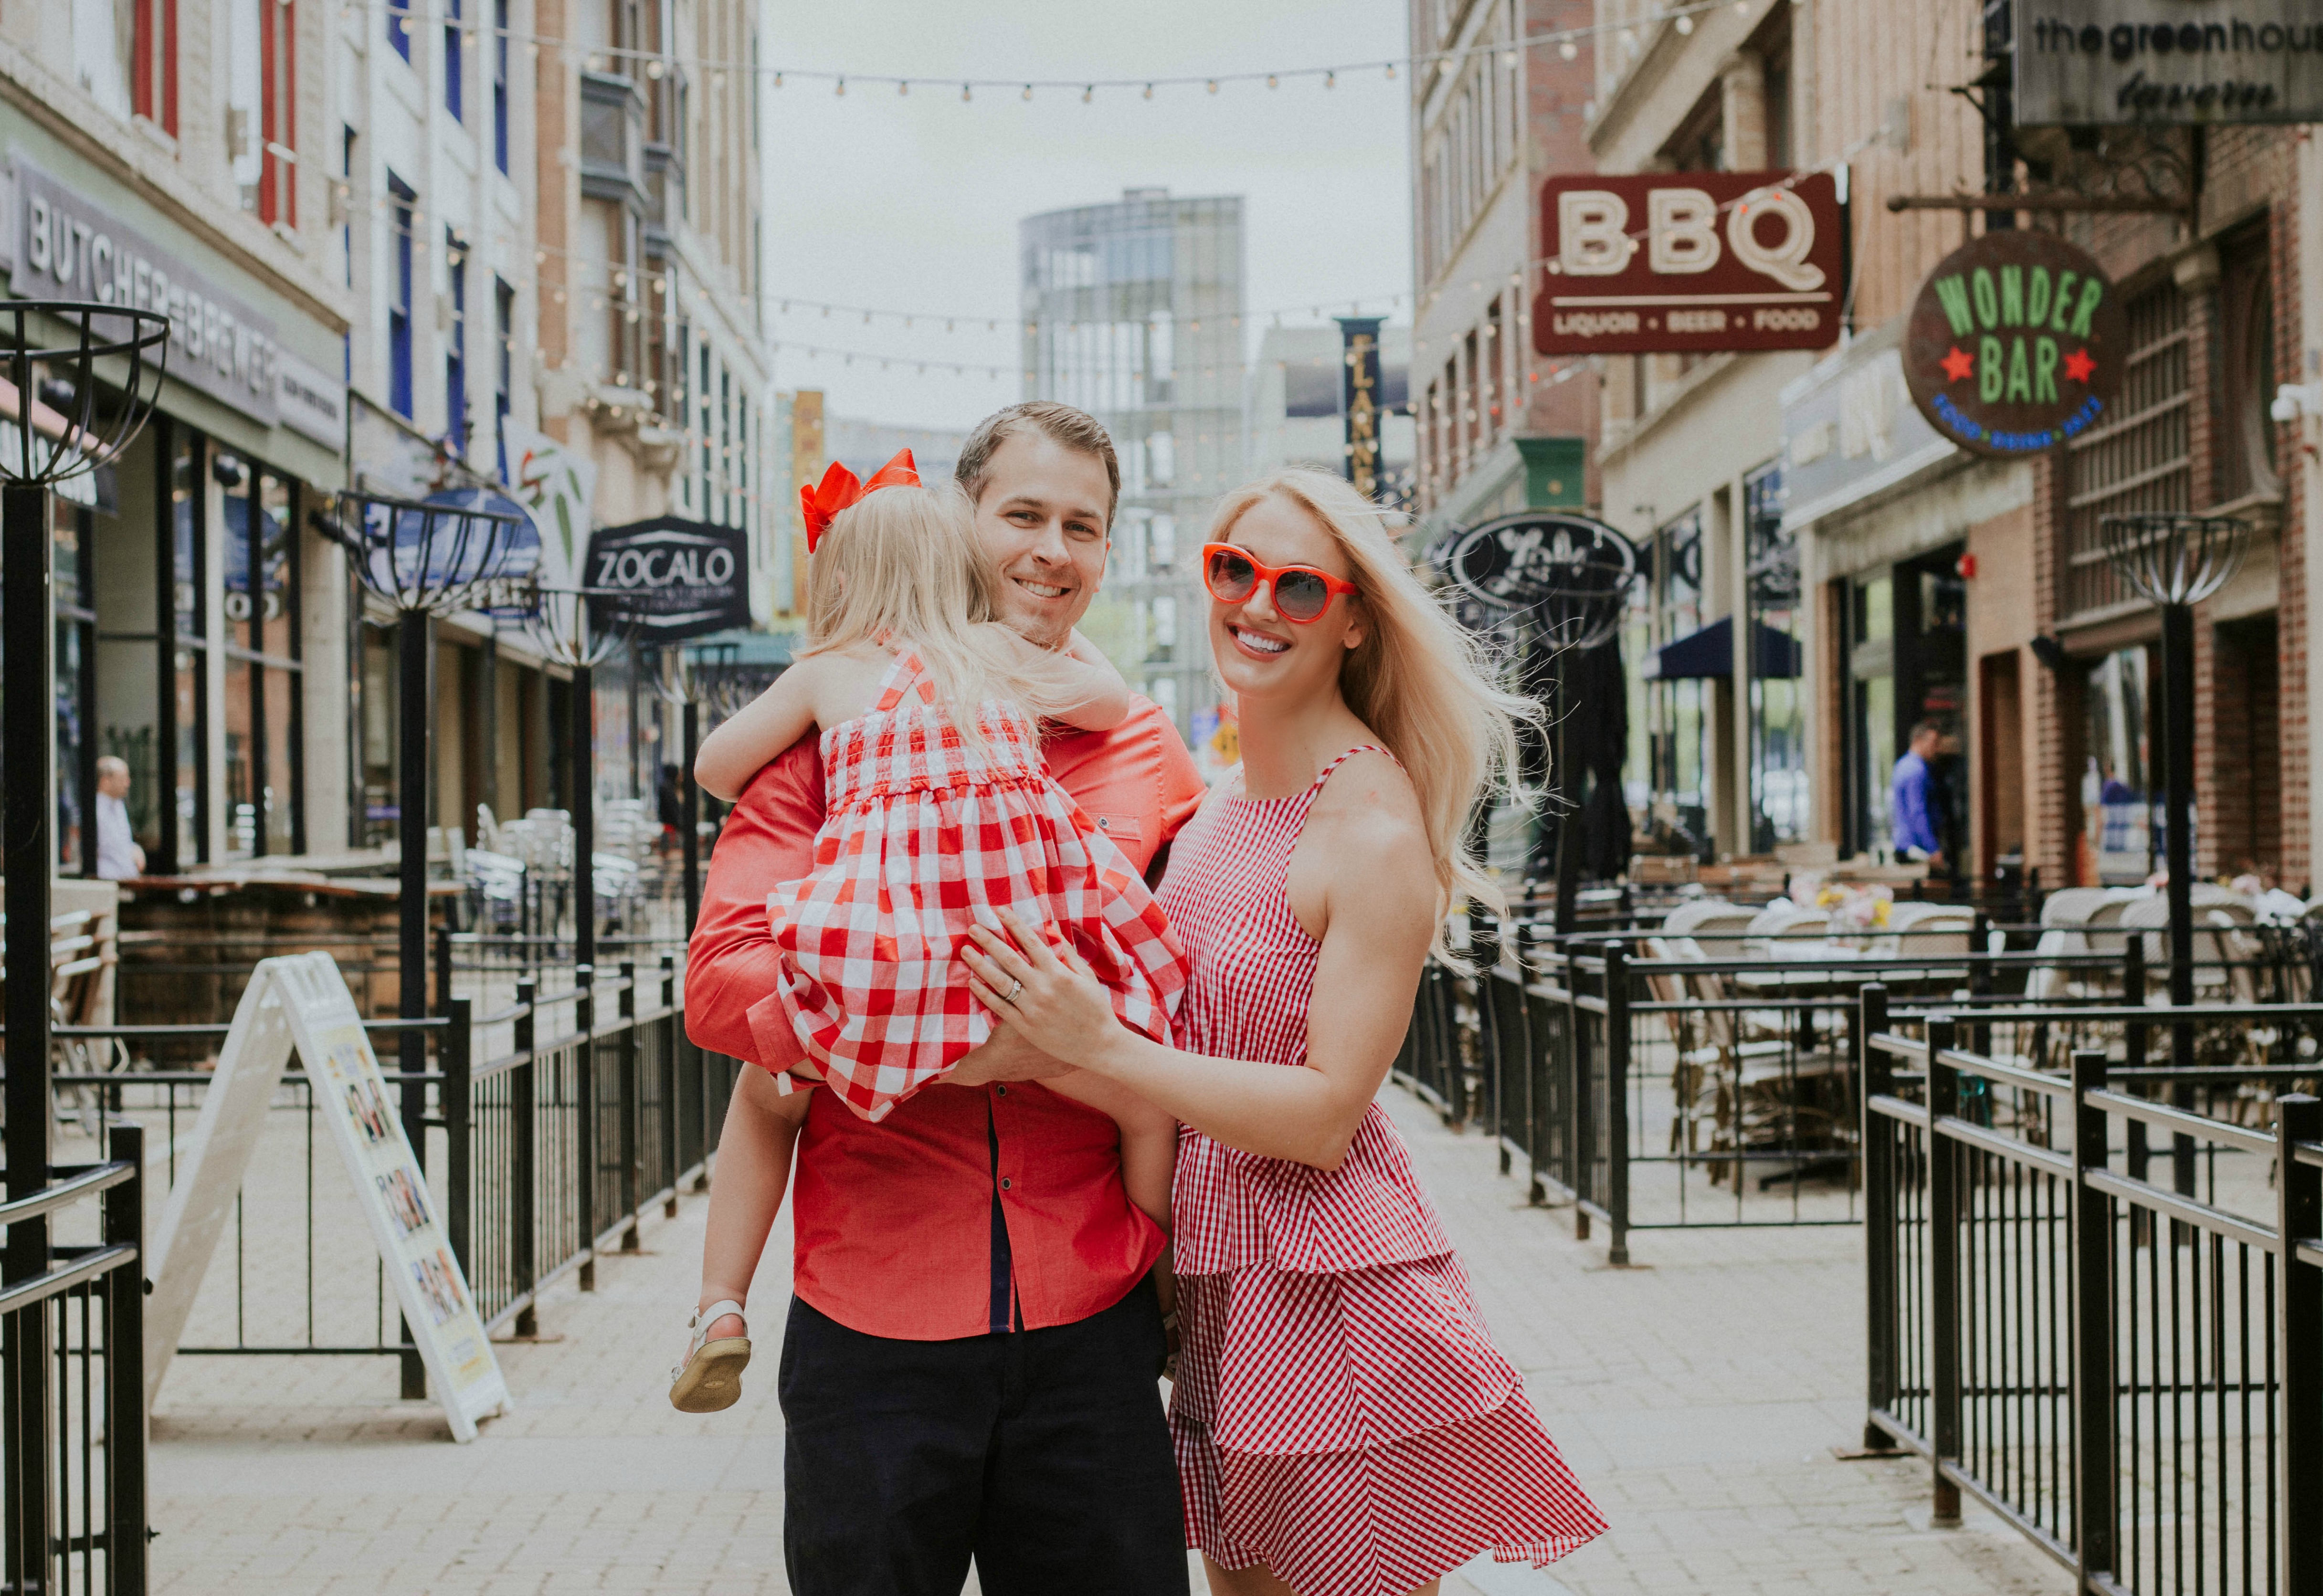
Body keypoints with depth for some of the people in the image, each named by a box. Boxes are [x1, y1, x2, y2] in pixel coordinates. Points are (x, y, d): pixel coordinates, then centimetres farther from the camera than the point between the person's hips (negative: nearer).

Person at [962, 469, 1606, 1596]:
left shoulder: (1375, 834, -16)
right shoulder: (1215, 806, 9)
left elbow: (1327, 1115, -20)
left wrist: (1100, 1045, -24)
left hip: (1332, 1291, -8)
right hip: (1216, 1281, 8)